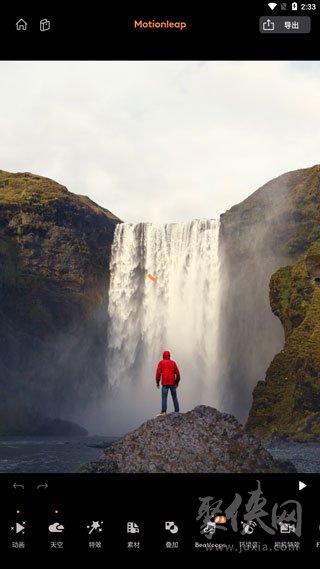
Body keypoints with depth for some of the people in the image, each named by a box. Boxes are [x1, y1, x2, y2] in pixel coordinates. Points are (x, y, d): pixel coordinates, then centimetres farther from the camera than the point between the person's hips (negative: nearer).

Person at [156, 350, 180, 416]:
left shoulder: (161, 362, 2)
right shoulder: (173, 363, 8)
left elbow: (158, 373, -7)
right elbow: (177, 373, 3)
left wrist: (157, 382, 2)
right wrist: (177, 382, 15)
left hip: (165, 383, -3)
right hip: (172, 383, 3)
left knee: (164, 397, -7)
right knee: (174, 397, 11)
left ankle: (163, 412, -18)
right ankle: (177, 411, 9)